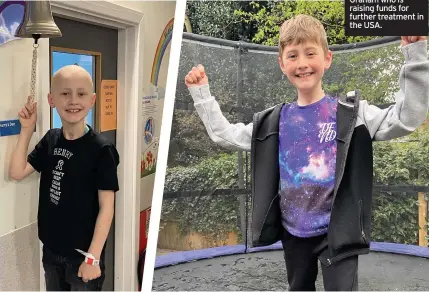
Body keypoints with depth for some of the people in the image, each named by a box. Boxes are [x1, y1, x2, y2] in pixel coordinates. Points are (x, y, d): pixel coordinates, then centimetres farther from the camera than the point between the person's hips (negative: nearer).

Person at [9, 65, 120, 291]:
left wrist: (93, 257, -17)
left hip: (83, 254, -5)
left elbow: (106, 207, -16)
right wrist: (27, 130, -6)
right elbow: (17, 172, 0)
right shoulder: (50, 139, 1)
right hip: (51, 250, 6)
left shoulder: (101, 149, -18)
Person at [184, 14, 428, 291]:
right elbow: (224, 134, 11)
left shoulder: (352, 113, -9)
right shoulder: (274, 121, 2)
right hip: (293, 232, 4)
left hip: (337, 232, -4)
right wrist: (201, 93, 10)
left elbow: (407, 118, -18)